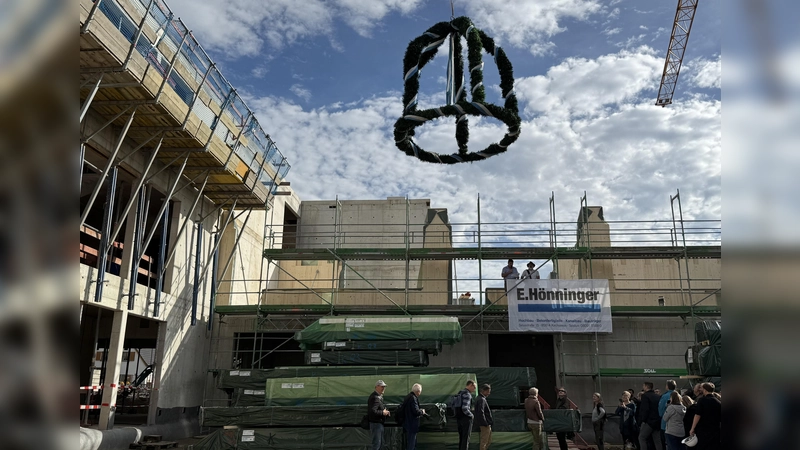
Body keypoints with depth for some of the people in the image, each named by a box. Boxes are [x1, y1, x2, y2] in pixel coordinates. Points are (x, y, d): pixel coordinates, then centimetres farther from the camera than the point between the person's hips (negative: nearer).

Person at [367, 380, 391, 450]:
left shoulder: (379, 397, 15)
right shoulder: (374, 397, -20)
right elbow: (372, 411, -31)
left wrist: (385, 411, 7)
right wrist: (382, 412, -21)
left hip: (379, 423, 11)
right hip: (376, 423, -11)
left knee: (380, 442, 19)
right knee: (377, 443, -6)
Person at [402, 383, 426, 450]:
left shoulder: (408, 396, 11)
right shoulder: (413, 398, -20)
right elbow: (416, 411, -25)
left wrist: (420, 412, 14)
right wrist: (422, 411, -6)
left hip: (408, 424, 10)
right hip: (412, 425, -10)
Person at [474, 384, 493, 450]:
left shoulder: (481, 398, 16)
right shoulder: (482, 400, -18)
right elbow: (481, 413, -26)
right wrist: (485, 424, -22)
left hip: (487, 424, 10)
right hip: (485, 424, -10)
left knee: (489, 441, 17)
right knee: (484, 441, -3)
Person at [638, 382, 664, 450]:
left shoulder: (645, 396, -9)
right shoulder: (657, 396, 12)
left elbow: (645, 409, -17)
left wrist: (643, 420, -12)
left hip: (649, 421, -7)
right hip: (658, 421, 7)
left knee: (641, 437, 2)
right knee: (657, 440, 11)